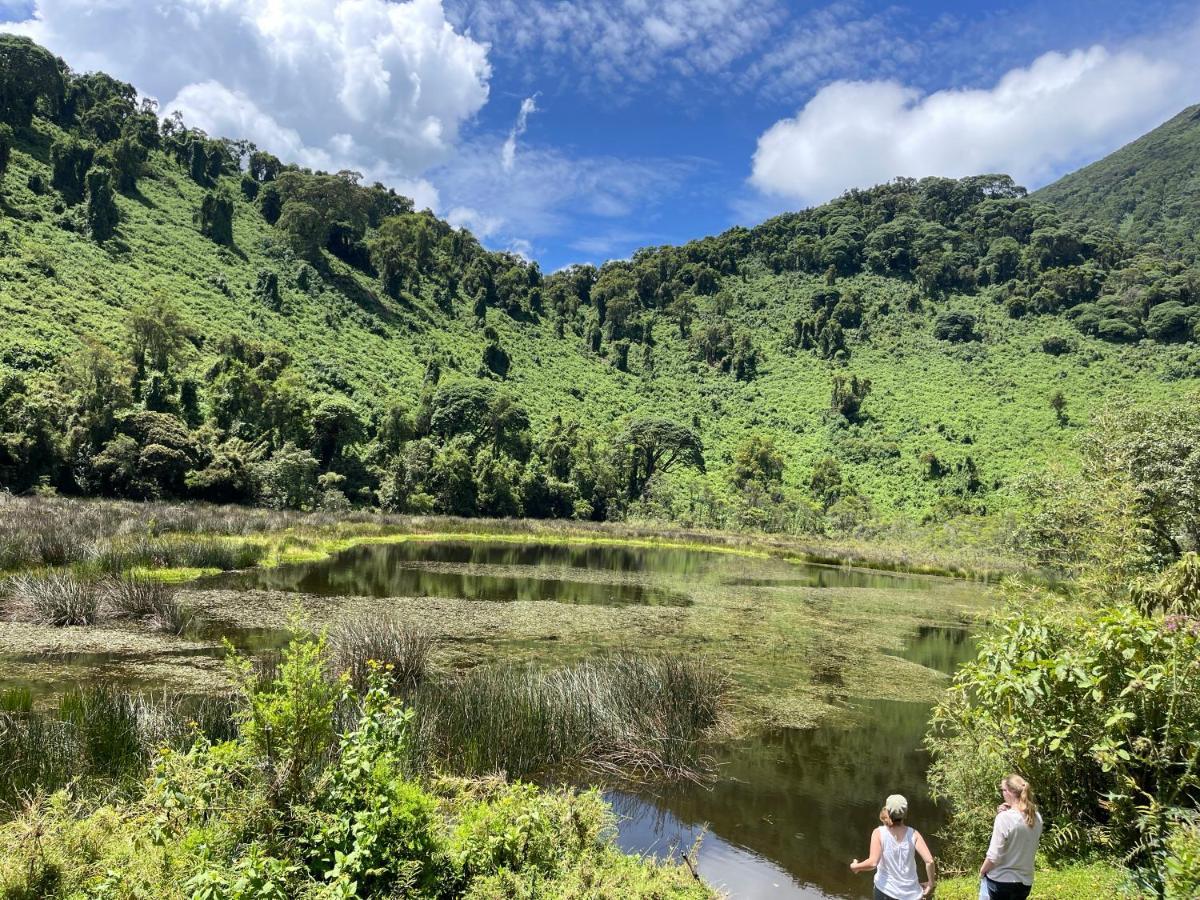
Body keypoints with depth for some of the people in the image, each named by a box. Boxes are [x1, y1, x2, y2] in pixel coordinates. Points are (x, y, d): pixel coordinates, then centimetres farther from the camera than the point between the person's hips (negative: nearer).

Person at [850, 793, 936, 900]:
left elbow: (873, 863, -21)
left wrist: (855, 866, -3)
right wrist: (930, 884, 1)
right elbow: (929, 861, -15)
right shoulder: (913, 834, -6)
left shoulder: (879, 833, -12)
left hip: (886, 891, -2)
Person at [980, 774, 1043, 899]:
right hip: (1025, 881, 6)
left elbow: (994, 856, -19)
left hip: (1001, 881, -6)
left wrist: (982, 871, -1)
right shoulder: (1037, 818, 0)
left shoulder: (1005, 817, -20)